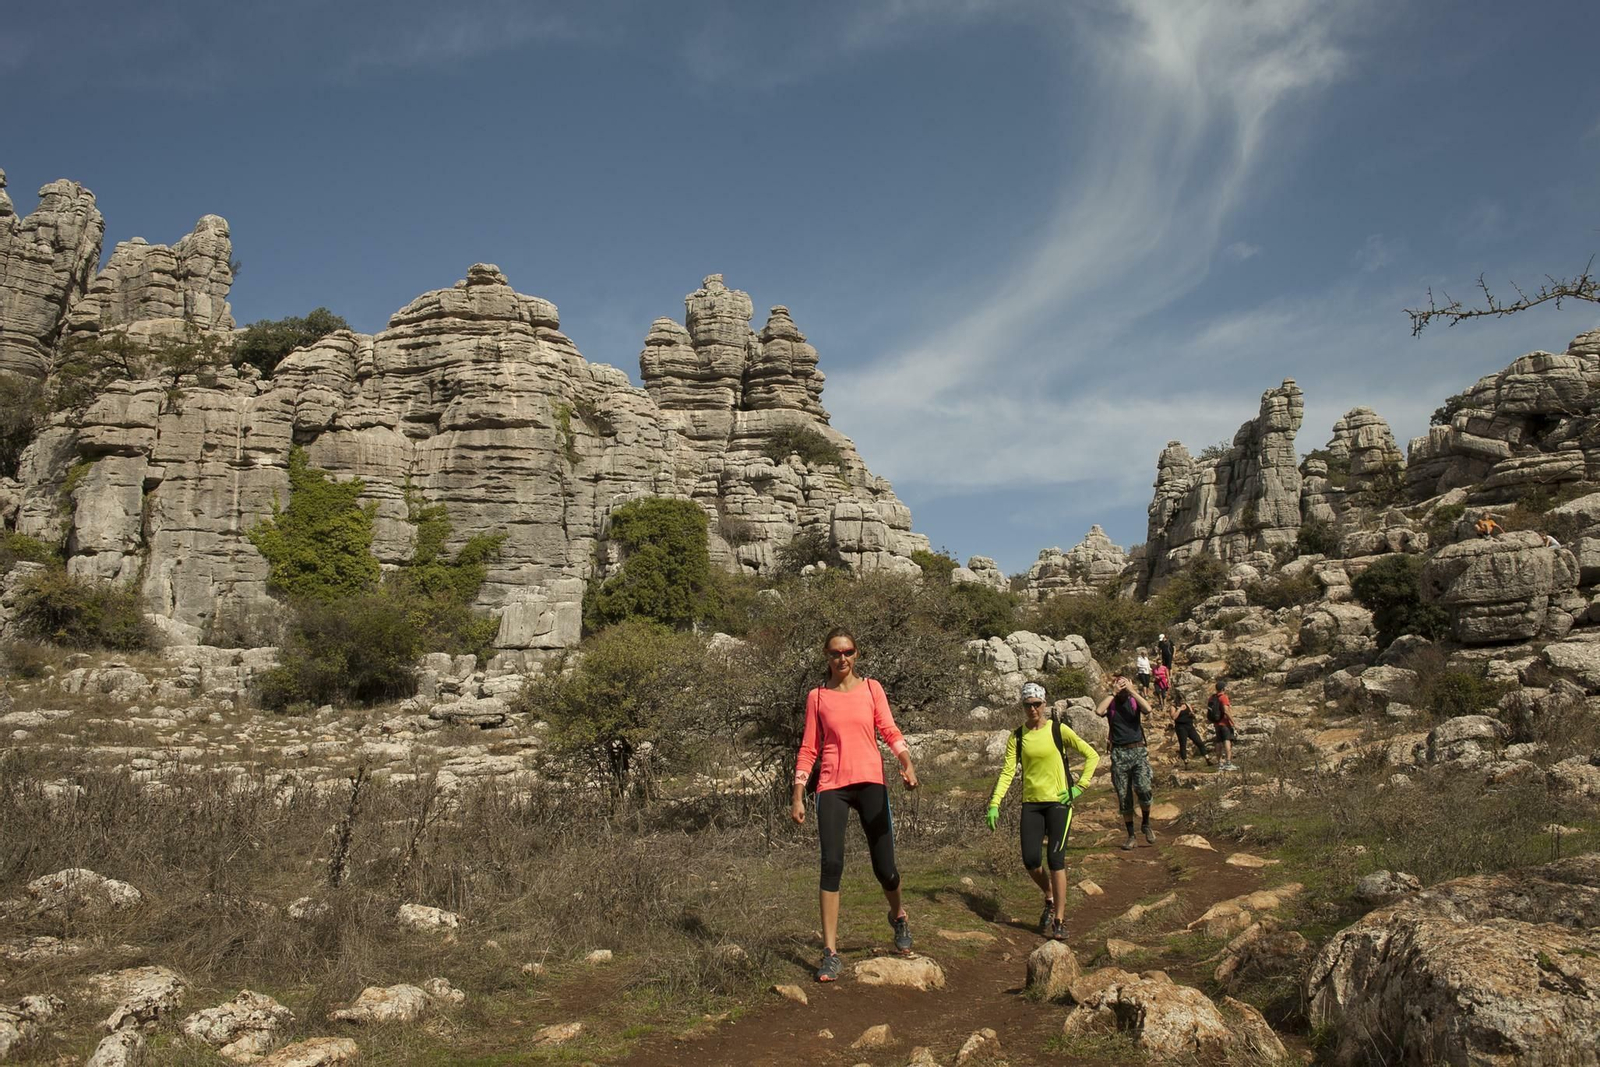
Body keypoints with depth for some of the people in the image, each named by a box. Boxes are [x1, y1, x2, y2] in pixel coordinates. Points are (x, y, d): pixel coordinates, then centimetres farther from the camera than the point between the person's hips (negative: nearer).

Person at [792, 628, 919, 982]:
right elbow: (808, 749, 8)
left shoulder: (871, 688, 7)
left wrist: (907, 764, -19)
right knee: (831, 865, -11)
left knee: (885, 868, 4)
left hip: (870, 782, 0)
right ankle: (830, 953, -4)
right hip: (832, 787, 0)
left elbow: (890, 731, 0)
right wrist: (798, 797, 3)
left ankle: (898, 916, 37)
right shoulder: (817, 697, 7)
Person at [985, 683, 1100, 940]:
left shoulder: (1058, 730, -4)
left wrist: (1079, 786, -6)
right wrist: (994, 804, -10)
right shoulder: (1017, 737, 3)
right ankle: (1050, 900, 26)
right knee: (1030, 860, -4)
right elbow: (1007, 771, -1)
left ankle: (1059, 921, 1)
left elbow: (1092, 755, 1)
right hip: (1031, 803, 3)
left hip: (1058, 801, -3)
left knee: (1055, 859, -9)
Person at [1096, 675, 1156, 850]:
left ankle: (1146, 824, 6)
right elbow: (1098, 711, -18)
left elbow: (1148, 709, -16)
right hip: (1119, 754, 1)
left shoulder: (1134, 702, 5)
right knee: (1124, 797, 4)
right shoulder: (1111, 705, 5)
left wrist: (1131, 690, -13)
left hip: (1138, 751, -1)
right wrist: (1113, 693, -11)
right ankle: (1131, 836, 15)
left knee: (1143, 789, -20)